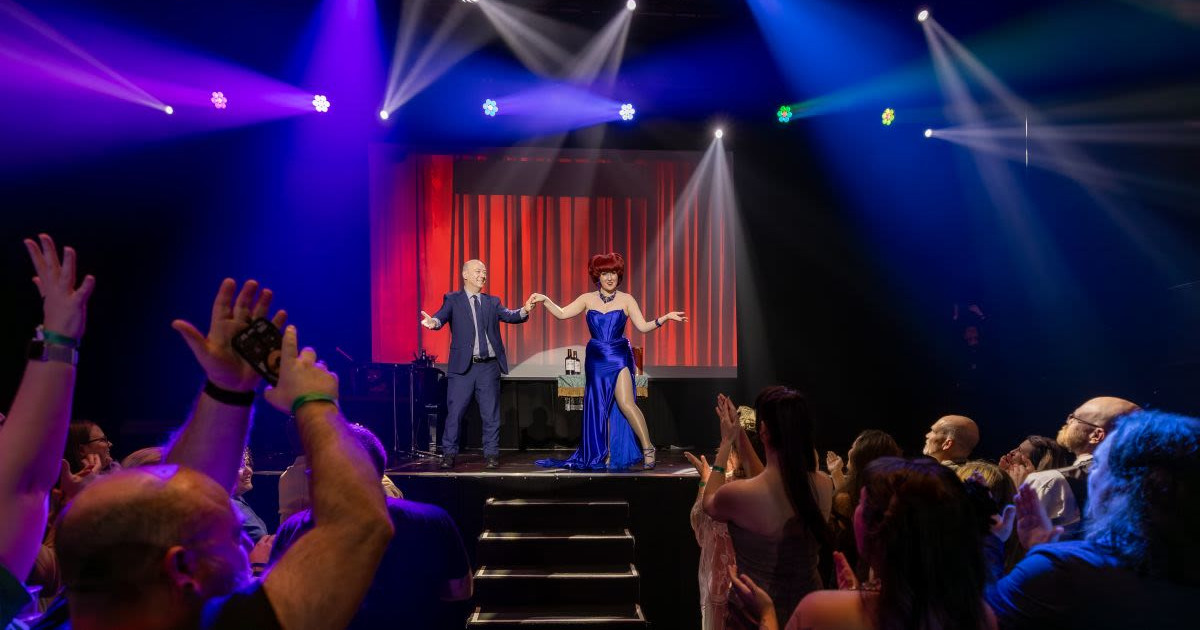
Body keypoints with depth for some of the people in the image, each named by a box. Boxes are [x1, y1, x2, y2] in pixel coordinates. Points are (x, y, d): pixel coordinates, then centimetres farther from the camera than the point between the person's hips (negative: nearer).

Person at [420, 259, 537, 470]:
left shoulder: (492, 301, 13)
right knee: (454, 413, 2)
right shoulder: (453, 299, 4)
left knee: (491, 414, 7)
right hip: (463, 366, -2)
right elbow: (442, 316, -13)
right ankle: (449, 455, 14)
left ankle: (491, 455, 17)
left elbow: (509, 316, -1)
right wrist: (433, 322, -37)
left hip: (489, 367, 3)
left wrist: (524, 311, -23)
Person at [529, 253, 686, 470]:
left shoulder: (626, 299, 3)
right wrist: (545, 300, -9)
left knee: (625, 402, -16)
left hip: (619, 356, -3)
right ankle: (607, 454, 14)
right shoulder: (588, 299, 7)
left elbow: (643, 326, -2)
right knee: (601, 407, 5)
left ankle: (647, 448, -7)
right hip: (596, 359, 3)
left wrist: (665, 317, -13)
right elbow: (562, 314, 3)